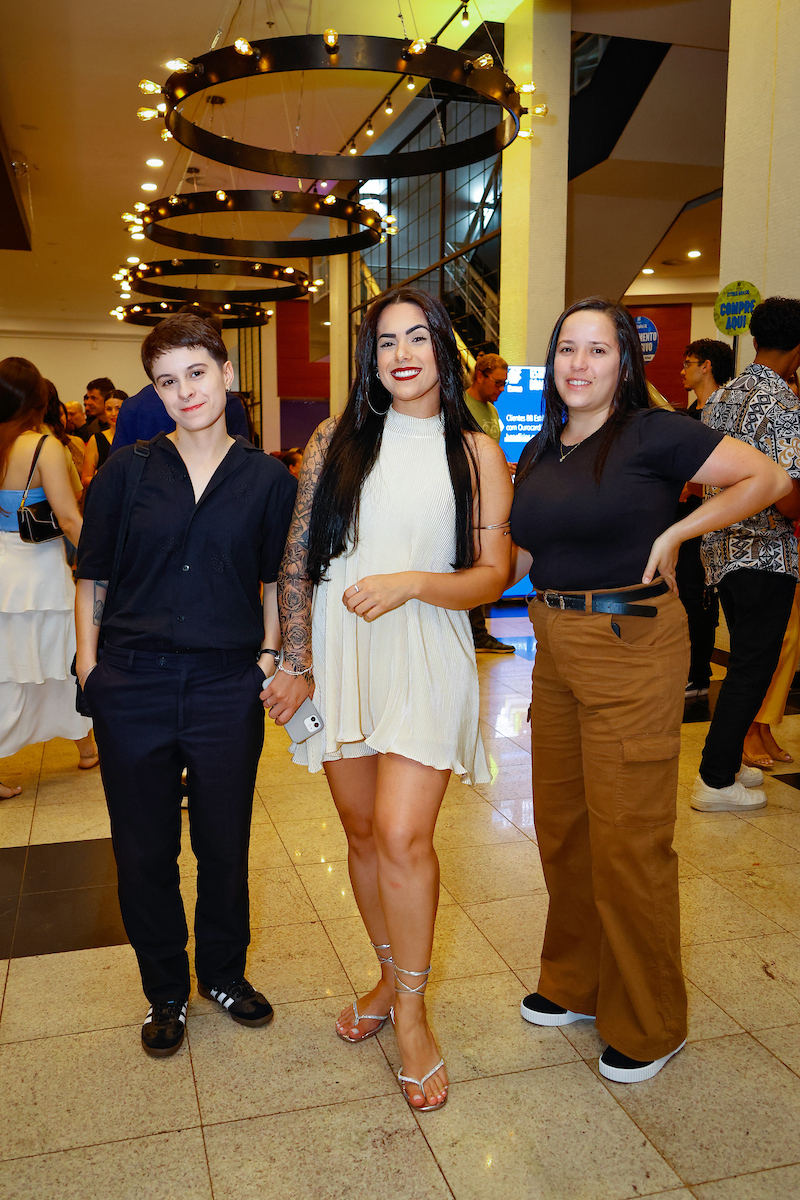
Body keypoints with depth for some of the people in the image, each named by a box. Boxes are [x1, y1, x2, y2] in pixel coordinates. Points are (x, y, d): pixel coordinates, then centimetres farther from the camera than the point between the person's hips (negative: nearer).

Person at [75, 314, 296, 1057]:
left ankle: (223, 973, 36)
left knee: (224, 846, 12)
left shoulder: (267, 479, 3)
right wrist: (89, 660, -2)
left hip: (226, 689, 0)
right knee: (144, 852, 10)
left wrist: (270, 656, 1)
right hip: (132, 688, 0)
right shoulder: (128, 470, 2)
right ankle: (165, 991, 31)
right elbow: (92, 575, 6)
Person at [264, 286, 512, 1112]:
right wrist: (297, 662, 1)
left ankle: (411, 1011, 10)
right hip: (340, 653, 3)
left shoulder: (477, 455, 3)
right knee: (362, 831, 11)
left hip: (425, 656, -3)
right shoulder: (336, 440, 7)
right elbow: (297, 559, 6)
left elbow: (492, 576, -1)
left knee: (402, 835, -12)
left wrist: (411, 582, -18)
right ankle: (390, 974, 33)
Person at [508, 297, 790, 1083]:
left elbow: (768, 478, -10)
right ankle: (576, 984, 36)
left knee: (627, 841, 1)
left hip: (632, 649, -7)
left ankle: (647, 1025, 21)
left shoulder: (652, 434, -8)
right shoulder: (540, 452, 11)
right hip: (555, 650, 7)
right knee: (560, 827, 15)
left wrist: (675, 532, -11)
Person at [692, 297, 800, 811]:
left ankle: (726, 762, 29)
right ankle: (715, 782, 8)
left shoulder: (721, 398, 8)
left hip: (722, 548, 8)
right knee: (753, 668, 2)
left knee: (745, 661, 20)